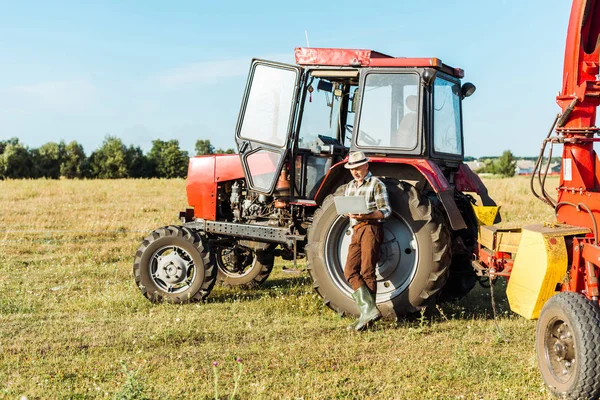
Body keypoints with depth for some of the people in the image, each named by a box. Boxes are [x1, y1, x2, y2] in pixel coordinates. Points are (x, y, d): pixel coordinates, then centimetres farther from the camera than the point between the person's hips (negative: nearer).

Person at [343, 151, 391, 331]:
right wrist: (349, 213, -2)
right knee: (350, 271, -7)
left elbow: (386, 211, -6)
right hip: (356, 231, 7)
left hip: (371, 228, -7)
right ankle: (369, 310, -13)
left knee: (367, 272, -7)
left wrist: (366, 215, -21)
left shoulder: (376, 184, -2)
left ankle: (368, 311, -3)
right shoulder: (350, 186, 20)